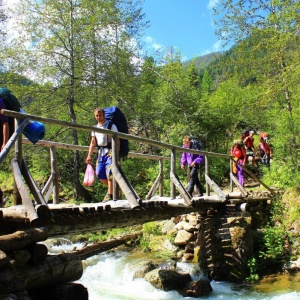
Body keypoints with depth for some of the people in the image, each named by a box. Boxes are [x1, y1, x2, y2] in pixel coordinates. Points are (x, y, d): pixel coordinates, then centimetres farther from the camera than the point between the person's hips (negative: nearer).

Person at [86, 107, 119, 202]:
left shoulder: (111, 126, -6)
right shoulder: (95, 128, 14)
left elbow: (117, 141, -10)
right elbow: (93, 142, 18)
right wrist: (89, 155, 11)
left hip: (110, 152, -7)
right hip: (100, 153, 7)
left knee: (109, 174, -12)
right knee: (99, 174, 7)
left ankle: (110, 195, -3)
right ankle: (111, 188, 28)